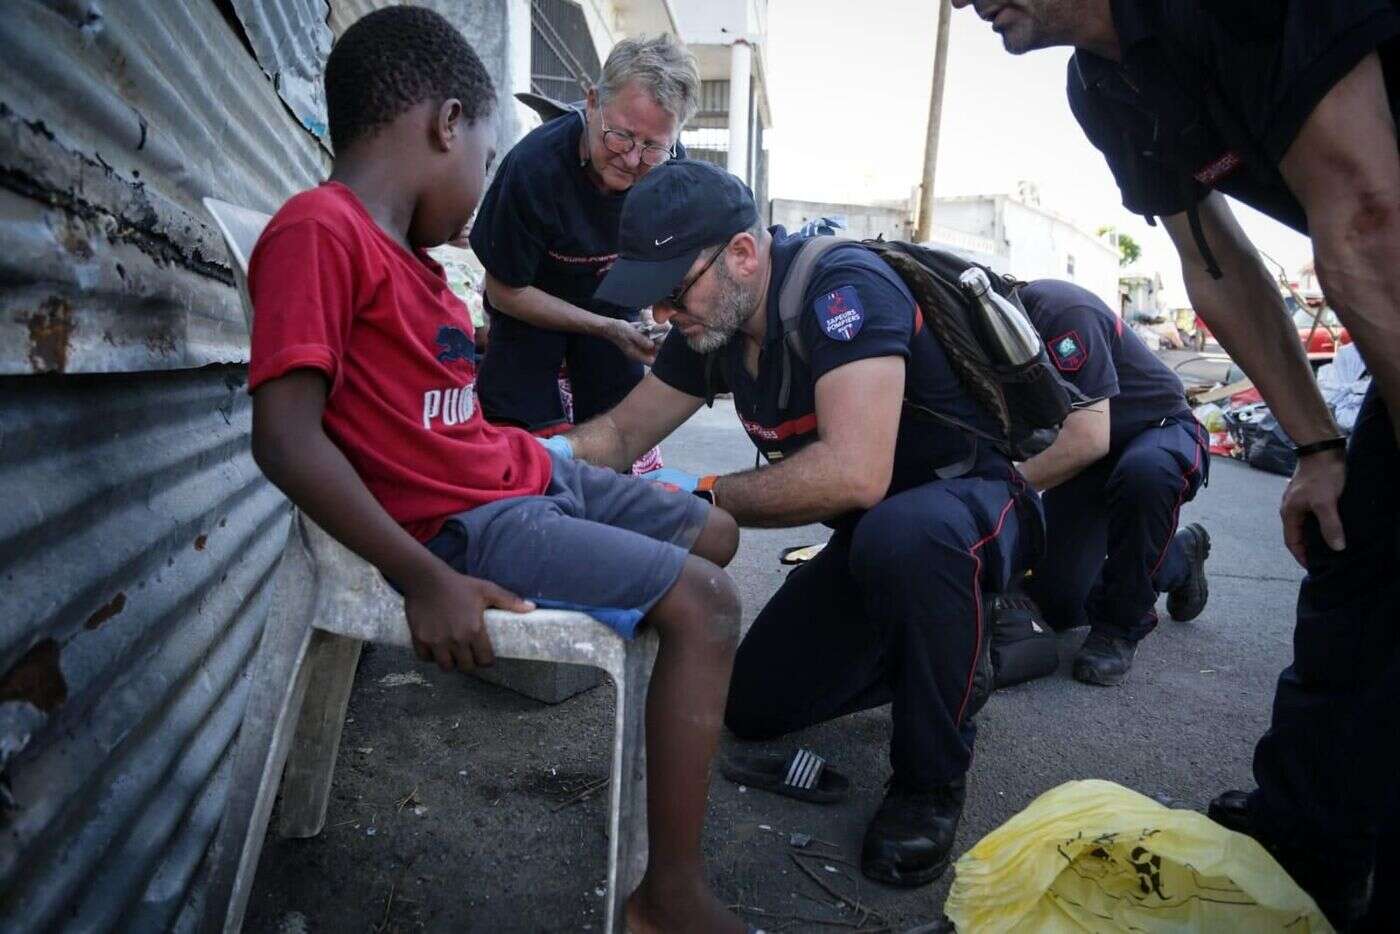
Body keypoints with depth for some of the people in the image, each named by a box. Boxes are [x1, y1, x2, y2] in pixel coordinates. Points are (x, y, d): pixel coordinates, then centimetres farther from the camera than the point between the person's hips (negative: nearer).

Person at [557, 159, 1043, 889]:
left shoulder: (843, 287, -28)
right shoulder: (713, 320, -3)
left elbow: (854, 474, -39)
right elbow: (621, 432, 4)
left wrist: (704, 495, -29)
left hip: (977, 500, -7)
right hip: (872, 532, 8)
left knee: (901, 536, -43)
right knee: (754, 706, 5)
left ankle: (931, 781, -16)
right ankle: (956, 646, 22)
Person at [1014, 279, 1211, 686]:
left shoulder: (1062, 311, -30)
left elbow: (1089, 439, -36)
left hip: (1162, 430, -6)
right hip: (1083, 463, 6)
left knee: (1143, 472, -44)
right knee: (1056, 604, -5)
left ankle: (1121, 625, -19)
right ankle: (1178, 558, 24)